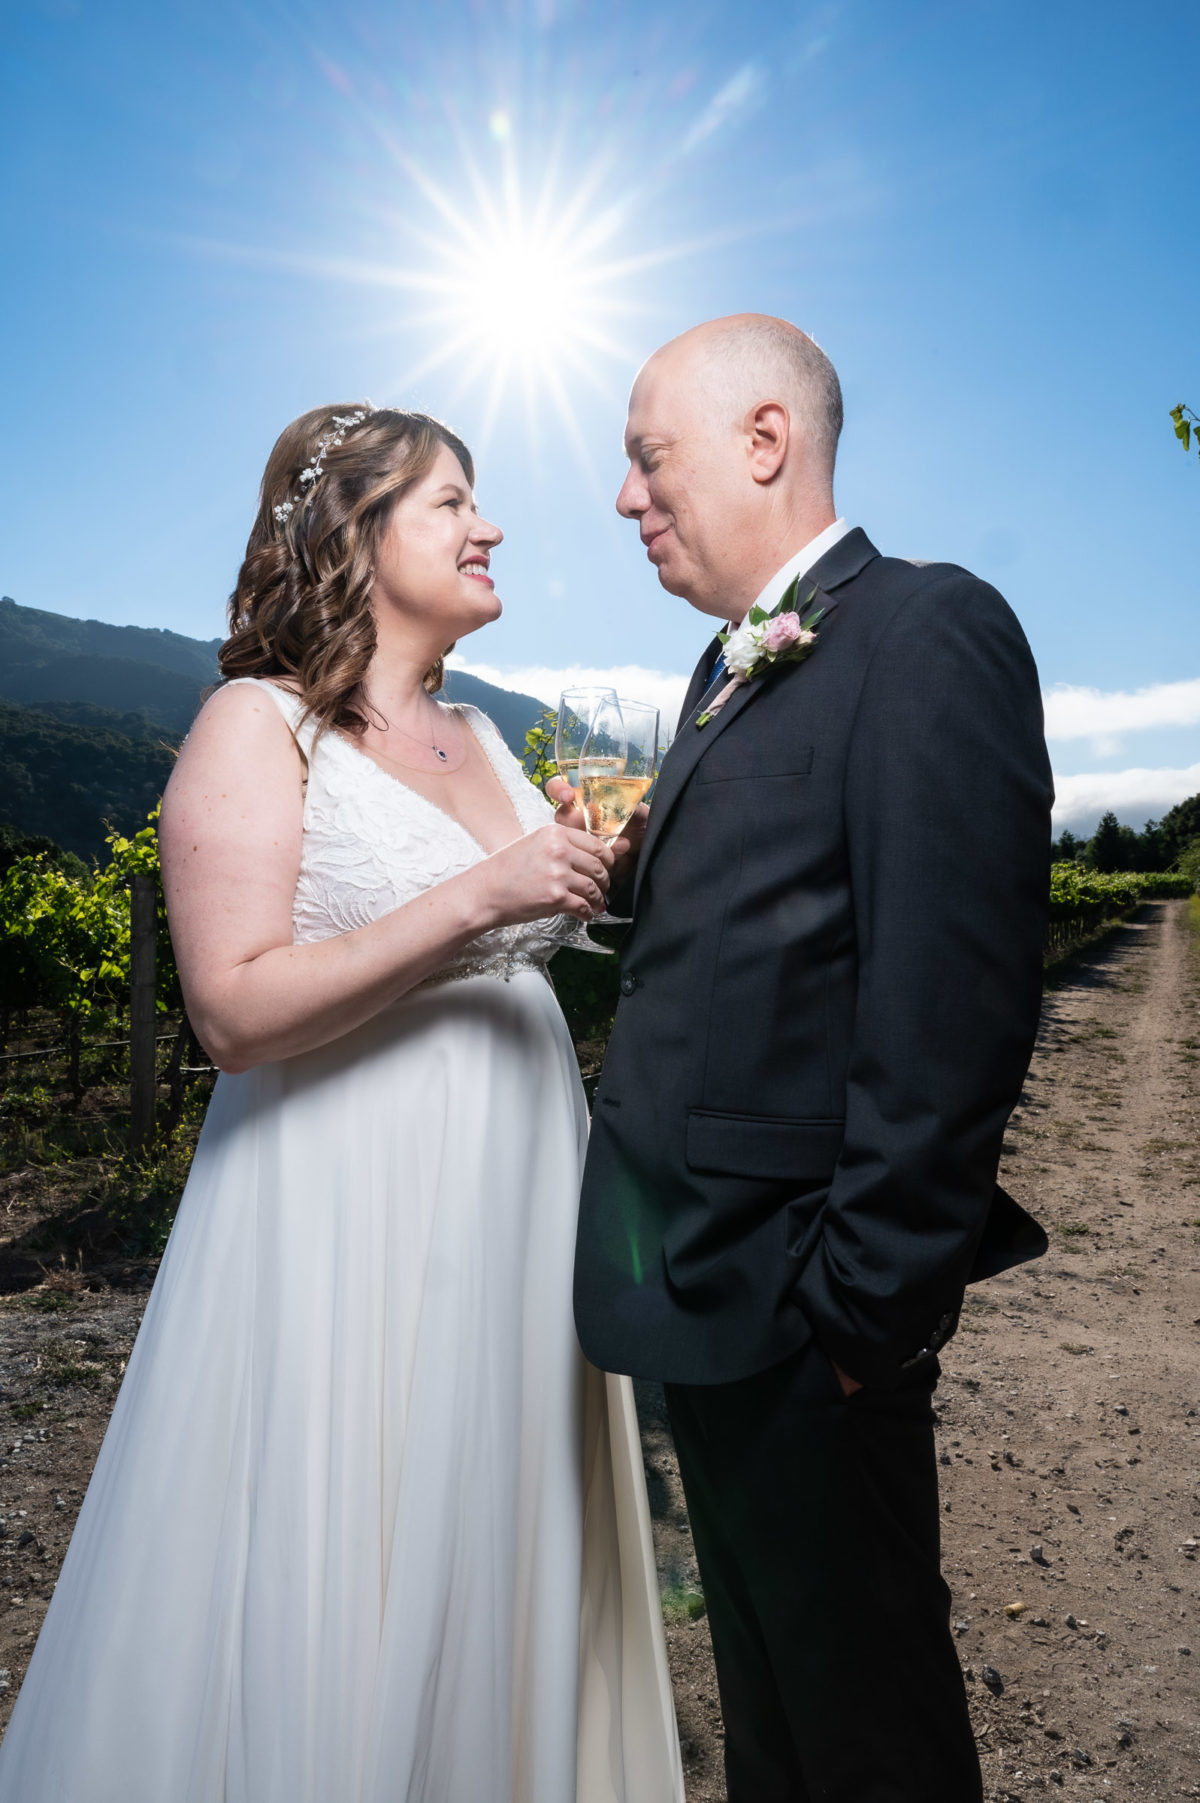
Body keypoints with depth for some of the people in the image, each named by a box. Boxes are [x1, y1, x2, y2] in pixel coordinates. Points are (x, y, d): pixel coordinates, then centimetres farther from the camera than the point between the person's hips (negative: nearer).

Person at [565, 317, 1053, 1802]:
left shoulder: (928, 634, -15)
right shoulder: (731, 669, 15)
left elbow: (953, 1003, -22)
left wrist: (866, 1303, -20)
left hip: (802, 1303, -8)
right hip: (707, 1286, 9)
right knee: (757, 1671, 25)